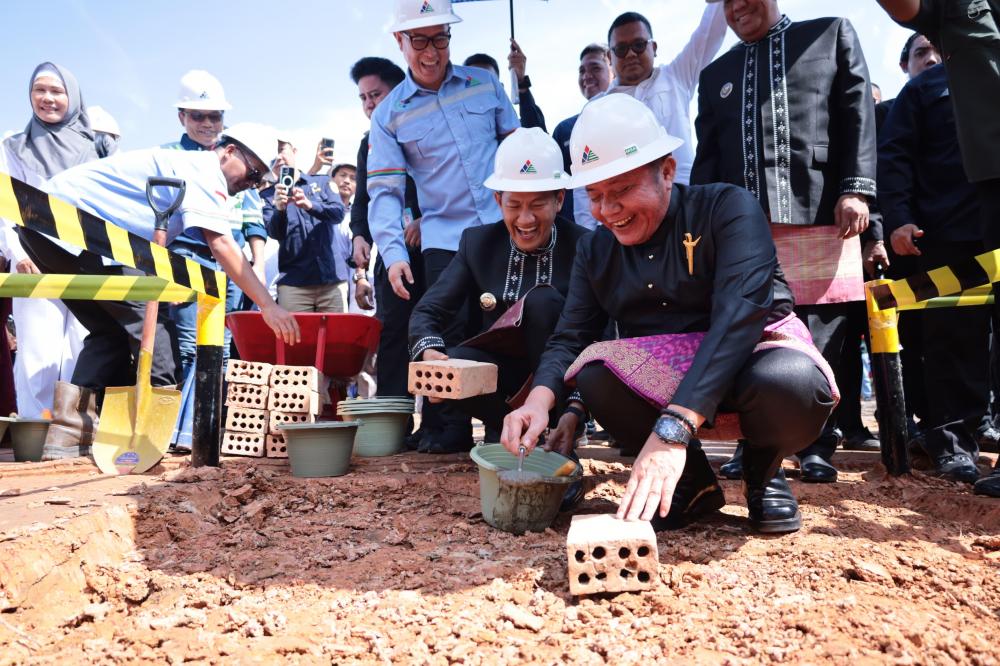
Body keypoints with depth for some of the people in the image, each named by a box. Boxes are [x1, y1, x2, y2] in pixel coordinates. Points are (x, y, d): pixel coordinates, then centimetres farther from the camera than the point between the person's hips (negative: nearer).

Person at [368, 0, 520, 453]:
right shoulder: (389, 114, 4)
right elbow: (385, 192, -1)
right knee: (450, 333, -5)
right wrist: (393, 253, -14)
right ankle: (448, 428, 11)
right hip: (444, 239, -1)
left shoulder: (484, 82, 8)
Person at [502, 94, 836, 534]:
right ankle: (691, 480, -2)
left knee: (790, 384, -36)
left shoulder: (728, 209, -14)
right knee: (596, 372, -27)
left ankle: (763, 471, 0)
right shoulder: (595, 250, 2)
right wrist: (539, 400, -27)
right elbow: (570, 339, -2)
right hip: (660, 377, 3)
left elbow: (738, 316, -28)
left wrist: (672, 430, -40)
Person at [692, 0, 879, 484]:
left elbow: (858, 115, 6)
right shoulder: (715, 74, 23)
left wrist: (856, 189, -6)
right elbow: (707, 157, 17)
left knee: (821, 340, 0)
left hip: (819, 216, -2)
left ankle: (816, 445, 12)